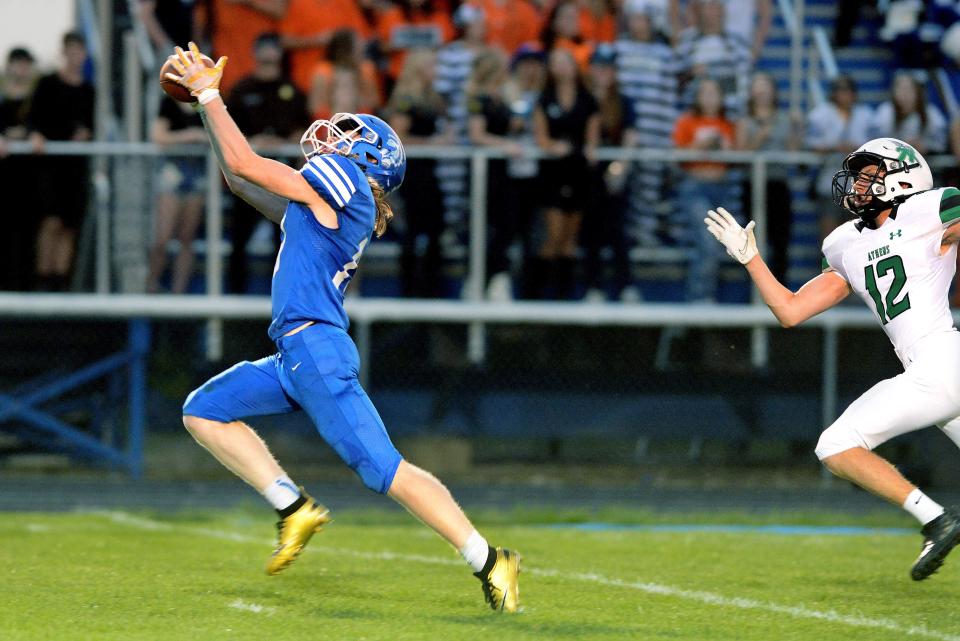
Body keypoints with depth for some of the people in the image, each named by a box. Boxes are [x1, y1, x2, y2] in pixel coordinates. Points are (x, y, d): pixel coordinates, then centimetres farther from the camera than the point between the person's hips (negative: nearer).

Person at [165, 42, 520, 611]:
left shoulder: (340, 184, -5)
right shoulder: (317, 205, 21)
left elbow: (243, 164, -7)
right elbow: (242, 179, 28)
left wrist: (208, 93, 2)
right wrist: (207, 101, 26)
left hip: (317, 351, -10)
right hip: (297, 356, 10)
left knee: (383, 468, -13)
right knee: (204, 411, 13)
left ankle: (488, 560, -12)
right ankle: (293, 506, 6)